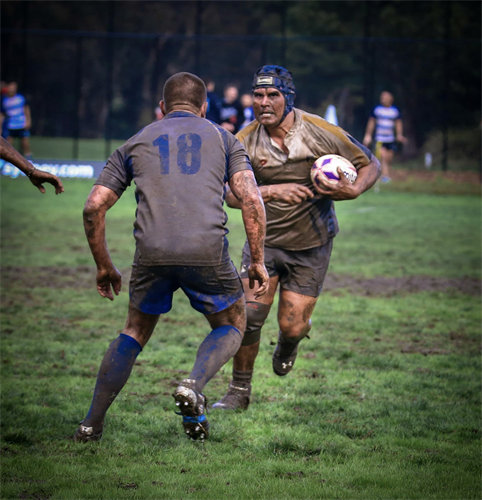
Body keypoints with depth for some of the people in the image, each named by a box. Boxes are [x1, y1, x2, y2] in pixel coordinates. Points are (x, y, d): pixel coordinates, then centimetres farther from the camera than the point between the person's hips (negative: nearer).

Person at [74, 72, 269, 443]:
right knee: (232, 326, 23)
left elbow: (94, 207, 14)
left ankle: (92, 424, 18)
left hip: (152, 254, 2)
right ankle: (194, 386, -6)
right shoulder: (222, 138, 18)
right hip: (207, 251, -2)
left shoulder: (135, 144, 22)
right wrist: (258, 262, 9)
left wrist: (104, 266, 24)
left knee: (135, 333, 24)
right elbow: (251, 199, 3)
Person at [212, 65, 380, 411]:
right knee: (249, 315, -12)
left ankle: (289, 343, 38)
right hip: (265, 239, 1)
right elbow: (232, 195, -17)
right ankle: (239, 391, 7)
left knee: (292, 326, -2)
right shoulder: (246, 141, -10)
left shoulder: (322, 133, -14)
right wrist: (273, 191, -32)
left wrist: (354, 190, -24)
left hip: (311, 246, -1)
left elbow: (370, 164, -3)